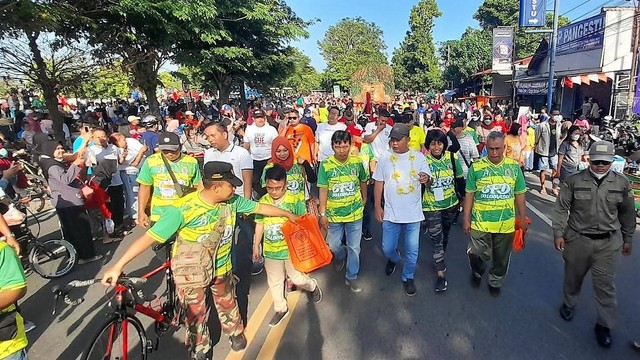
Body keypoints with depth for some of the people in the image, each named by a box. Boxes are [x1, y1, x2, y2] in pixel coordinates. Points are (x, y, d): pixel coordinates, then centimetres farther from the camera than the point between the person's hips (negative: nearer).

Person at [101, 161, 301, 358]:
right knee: (196, 315, 16)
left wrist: (288, 214, 9)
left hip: (222, 267, 4)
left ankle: (236, 332, 55)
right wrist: (119, 265, -32)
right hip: (191, 273, -4)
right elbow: (150, 237, -30)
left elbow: (260, 207, -2)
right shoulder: (182, 209, -32)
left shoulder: (232, 201, -15)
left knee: (227, 303, 26)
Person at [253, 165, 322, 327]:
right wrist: (256, 246, 11)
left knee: (297, 278, 9)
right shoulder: (263, 202, -7)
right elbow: (259, 225, 6)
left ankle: (313, 286, 43)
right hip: (271, 251, 3)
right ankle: (280, 309, 37)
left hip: (291, 249, -3)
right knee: (274, 282, 16)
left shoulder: (295, 201, -16)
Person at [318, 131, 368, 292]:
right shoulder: (326, 165, -13)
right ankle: (341, 256, 50)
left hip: (355, 213, 1)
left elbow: (363, 182, 10)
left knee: (354, 247, 9)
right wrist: (322, 214, -7)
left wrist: (364, 199, 17)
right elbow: (323, 190, -8)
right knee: (333, 246, 15)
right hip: (334, 214, 0)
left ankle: (351, 276, 29)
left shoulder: (357, 162, -8)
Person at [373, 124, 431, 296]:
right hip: (391, 213, 1)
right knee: (387, 248, 11)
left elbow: (428, 181, -4)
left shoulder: (419, 157, -4)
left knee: (412, 250, 9)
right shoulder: (385, 159, -2)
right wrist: (377, 206, 1)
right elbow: (379, 183, 4)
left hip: (413, 213, -1)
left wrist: (427, 179, -29)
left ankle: (408, 277, 32)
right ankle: (394, 259, 46)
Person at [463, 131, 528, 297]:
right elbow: (469, 195, -3)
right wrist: (466, 219, -3)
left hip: (506, 223, 2)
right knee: (478, 255, 6)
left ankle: (496, 282, 40)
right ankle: (477, 273, 39)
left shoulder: (514, 167, -1)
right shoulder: (476, 167, -7)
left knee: (501, 258, 15)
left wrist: (523, 218, 8)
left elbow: (519, 195, 7)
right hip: (480, 222, -2)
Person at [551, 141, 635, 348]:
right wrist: (558, 233, -8)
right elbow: (561, 208, -4)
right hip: (577, 239, 0)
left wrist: (627, 239, 13)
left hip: (608, 243, 1)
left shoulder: (621, 183, -3)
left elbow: (627, 214, 8)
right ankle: (569, 304, 44)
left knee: (605, 285, 4)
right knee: (573, 277, 18)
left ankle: (604, 325, 22)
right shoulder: (574, 181, -9)